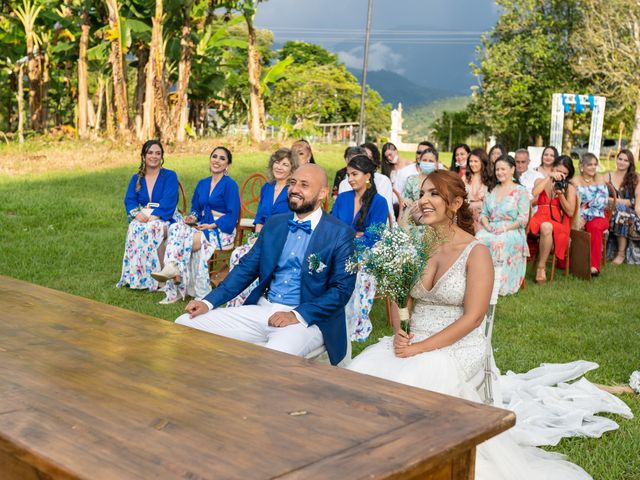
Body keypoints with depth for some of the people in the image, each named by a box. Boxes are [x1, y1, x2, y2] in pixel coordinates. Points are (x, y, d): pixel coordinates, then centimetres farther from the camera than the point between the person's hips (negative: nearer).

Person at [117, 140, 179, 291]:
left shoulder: (170, 176, 1)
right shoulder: (136, 178, 15)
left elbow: (168, 202, -12)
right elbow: (130, 200, 2)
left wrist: (153, 217, -26)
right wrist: (137, 213, -21)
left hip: (165, 219, -3)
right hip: (142, 218, 3)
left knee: (151, 228, -37)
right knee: (134, 228, -32)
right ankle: (135, 277, -31)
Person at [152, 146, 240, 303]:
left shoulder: (230, 185, -6)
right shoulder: (202, 184, 15)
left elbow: (233, 215, -11)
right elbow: (196, 208, 20)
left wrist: (212, 226, -18)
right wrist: (193, 217, -4)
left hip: (222, 230, -6)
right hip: (203, 226, 6)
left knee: (190, 239, -31)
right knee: (176, 228, -23)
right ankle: (172, 269, -37)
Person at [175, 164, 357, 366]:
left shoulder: (340, 234, -5)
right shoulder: (274, 223, 11)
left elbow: (342, 289, -10)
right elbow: (247, 268, 11)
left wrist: (298, 315, -20)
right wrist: (208, 302, -1)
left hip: (307, 318, -6)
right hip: (261, 309, 6)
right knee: (184, 324, -5)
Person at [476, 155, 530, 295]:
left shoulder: (520, 191, 5)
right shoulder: (492, 190, 20)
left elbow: (523, 219, -3)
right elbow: (483, 213, 17)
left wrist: (505, 228, -16)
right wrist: (487, 226, -5)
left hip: (512, 230, -4)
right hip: (491, 229, 4)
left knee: (498, 242, -38)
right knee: (478, 239, -31)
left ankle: (500, 283, -31)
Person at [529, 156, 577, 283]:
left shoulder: (570, 188, 13)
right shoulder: (541, 181, 16)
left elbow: (570, 213, 3)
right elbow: (533, 195, -8)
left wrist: (561, 195, -8)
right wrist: (549, 177, -8)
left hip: (559, 223, -1)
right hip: (540, 219, 1)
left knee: (547, 227, -38)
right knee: (545, 226, -38)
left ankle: (541, 267, -28)